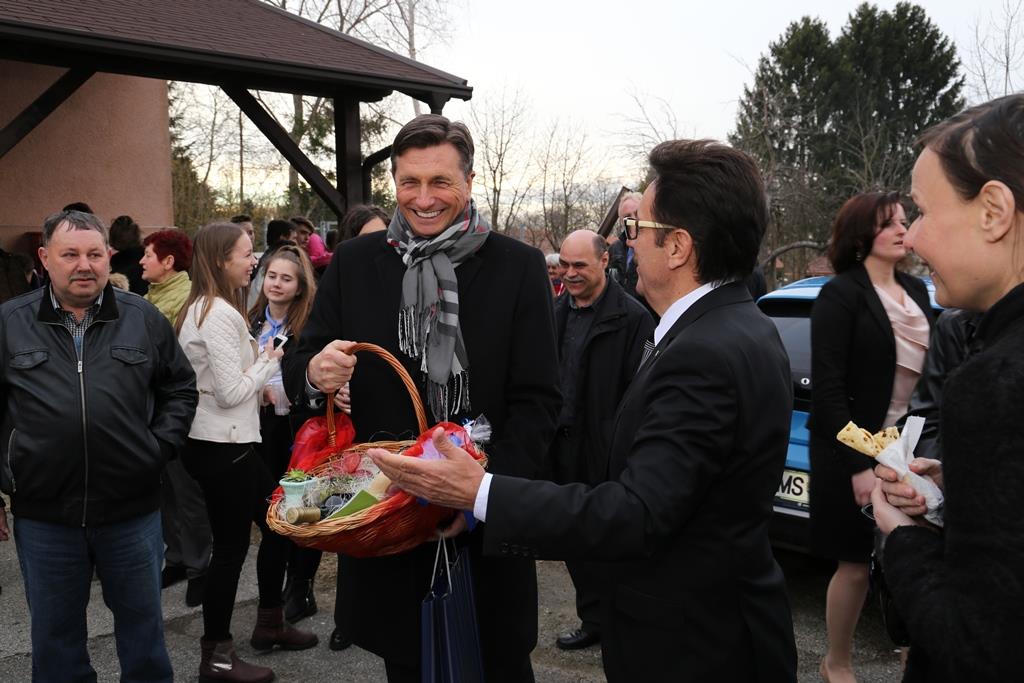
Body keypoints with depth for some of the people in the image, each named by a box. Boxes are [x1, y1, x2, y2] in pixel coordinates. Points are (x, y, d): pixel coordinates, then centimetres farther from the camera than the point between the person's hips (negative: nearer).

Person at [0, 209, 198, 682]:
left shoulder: (144, 319, 1)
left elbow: (180, 389, 10)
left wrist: (159, 447, -2)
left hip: (133, 509, 0)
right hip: (43, 515, 0)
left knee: (142, 624, 17)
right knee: (55, 635, 17)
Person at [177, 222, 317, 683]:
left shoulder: (205, 308, 13)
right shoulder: (219, 313, -19)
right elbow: (232, 392, -21)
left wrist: (259, 385, 11)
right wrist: (269, 362, -7)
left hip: (226, 440, 10)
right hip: (222, 445, -10)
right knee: (231, 546, 0)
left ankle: (269, 624, 32)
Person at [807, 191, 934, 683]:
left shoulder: (916, 291, 10)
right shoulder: (840, 294, -9)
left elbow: (927, 370, 13)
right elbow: (828, 387, -14)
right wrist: (858, 465, -18)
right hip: (855, 452, -5)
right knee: (856, 565, 5)